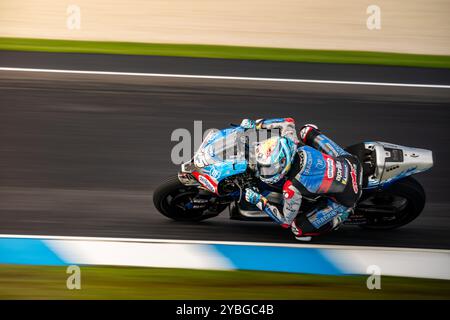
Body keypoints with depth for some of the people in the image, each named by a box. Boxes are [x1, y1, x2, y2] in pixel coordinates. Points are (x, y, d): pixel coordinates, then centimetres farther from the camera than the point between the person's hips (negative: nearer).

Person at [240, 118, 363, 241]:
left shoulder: (292, 188, -31)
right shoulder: (291, 143, -18)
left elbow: (286, 221, -15)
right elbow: (288, 121, 5)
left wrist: (259, 201, -12)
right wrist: (256, 124, 3)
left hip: (347, 196, -6)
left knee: (299, 229, -2)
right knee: (307, 130, 17)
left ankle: (343, 214, 12)